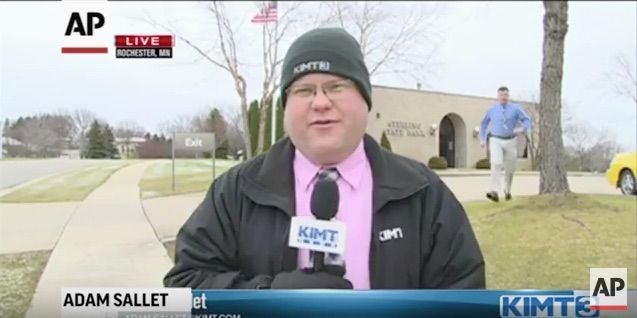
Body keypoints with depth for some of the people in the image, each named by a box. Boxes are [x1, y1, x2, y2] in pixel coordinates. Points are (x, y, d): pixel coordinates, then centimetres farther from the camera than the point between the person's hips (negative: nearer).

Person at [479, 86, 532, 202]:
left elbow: (527, 121, -3)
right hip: (496, 141, -1)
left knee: (510, 168, 11)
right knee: (496, 164, -23)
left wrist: (522, 129, -25)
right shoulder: (491, 109, 3)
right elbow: (484, 124, 18)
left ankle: (507, 190, 39)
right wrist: (482, 139, 9)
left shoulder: (515, 108, -1)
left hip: (510, 141, 1)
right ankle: (495, 192, -34)